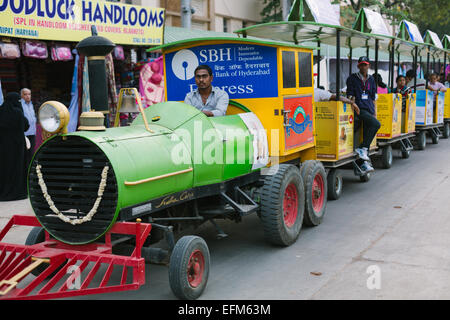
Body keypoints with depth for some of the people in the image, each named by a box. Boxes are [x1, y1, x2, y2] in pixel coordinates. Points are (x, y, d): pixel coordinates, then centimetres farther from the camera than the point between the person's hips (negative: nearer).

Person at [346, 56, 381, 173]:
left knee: (367, 135, -1)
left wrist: (374, 112, 16)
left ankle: (364, 163, 0)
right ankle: (362, 148, -21)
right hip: (359, 109, -5)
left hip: (369, 109, 5)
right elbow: (350, 95, 0)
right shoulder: (352, 78, 4)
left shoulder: (371, 79, 19)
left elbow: (373, 98, 21)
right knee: (376, 124, -28)